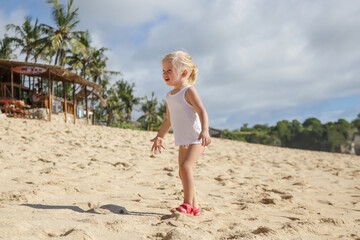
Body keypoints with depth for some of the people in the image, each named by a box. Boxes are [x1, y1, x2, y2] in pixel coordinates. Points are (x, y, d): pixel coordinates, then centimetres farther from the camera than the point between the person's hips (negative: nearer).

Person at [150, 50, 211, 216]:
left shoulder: (189, 91, -10)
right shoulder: (170, 96, 14)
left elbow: (202, 111, -21)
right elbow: (169, 119, 25)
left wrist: (205, 131, -36)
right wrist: (159, 136, 28)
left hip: (196, 140, -9)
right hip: (183, 141, 9)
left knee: (185, 166, -22)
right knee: (183, 172, 10)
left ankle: (187, 204, -15)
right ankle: (194, 206, 20)